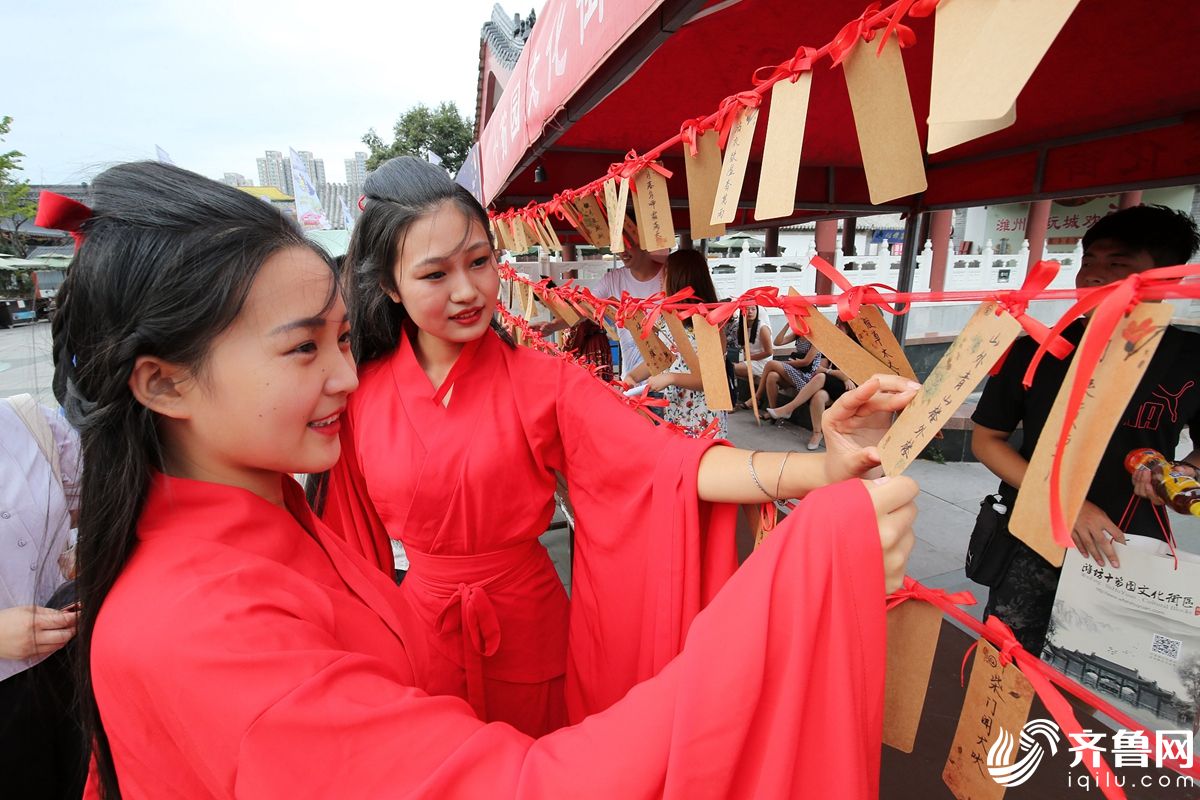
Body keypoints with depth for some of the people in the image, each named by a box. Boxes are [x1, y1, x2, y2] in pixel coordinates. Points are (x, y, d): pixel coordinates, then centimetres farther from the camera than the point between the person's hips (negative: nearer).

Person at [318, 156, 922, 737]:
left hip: (527, 626, -1)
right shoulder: (360, 393, -11)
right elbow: (349, 531, 1)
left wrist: (823, 469, -43)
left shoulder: (543, 382, -17)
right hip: (420, 625, 2)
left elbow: (667, 460, -29)